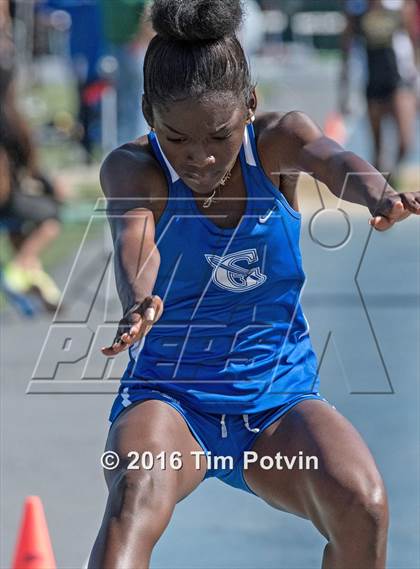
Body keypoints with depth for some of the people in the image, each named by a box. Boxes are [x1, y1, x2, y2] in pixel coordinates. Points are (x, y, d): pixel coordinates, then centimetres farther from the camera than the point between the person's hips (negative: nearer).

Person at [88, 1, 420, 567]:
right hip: (168, 397, -2)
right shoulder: (133, 168, -11)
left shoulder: (276, 141, -7)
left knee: (362, 505, -27)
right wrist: (140, 303, -57)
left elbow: (331, 160, -29)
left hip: (278, 397, 2)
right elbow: (134, 238, -32)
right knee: (137, 496, -36)